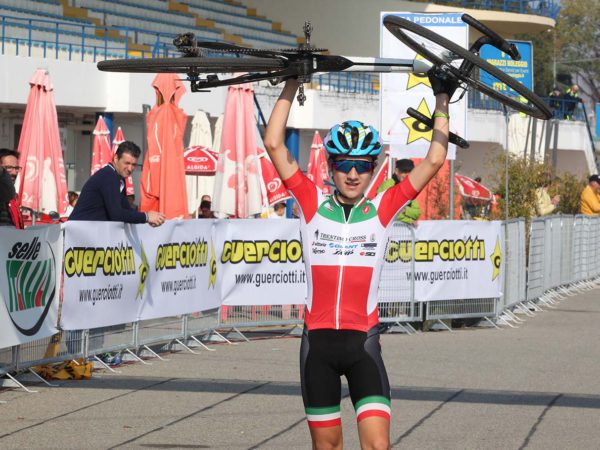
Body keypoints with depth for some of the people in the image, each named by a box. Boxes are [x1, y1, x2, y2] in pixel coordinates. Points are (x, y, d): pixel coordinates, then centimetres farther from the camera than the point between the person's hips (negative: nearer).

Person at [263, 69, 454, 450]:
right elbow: (274, 144, -3)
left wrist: (442, 99, 1)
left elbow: (434, 161, -2)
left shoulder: (382, 209, 1)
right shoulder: (313, 205, 1)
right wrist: (292, 83, -2)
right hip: (318, 344, 1)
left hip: (362, 344, -1)